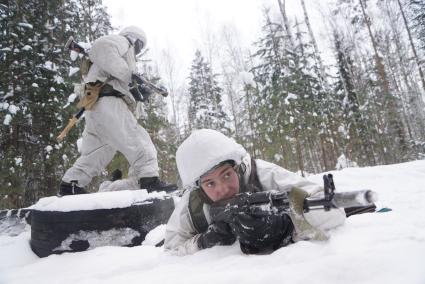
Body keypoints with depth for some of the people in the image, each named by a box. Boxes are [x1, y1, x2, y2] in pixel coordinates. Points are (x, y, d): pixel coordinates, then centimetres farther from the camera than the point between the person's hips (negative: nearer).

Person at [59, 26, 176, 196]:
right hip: (108, 103, -10)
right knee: (140, 143, -13)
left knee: (94, 154, 13)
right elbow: (101, 47, -14)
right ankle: (150, 180, -20)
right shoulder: (122, 42, 12)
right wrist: (128, 74, -14)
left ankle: (69, 185, 15)